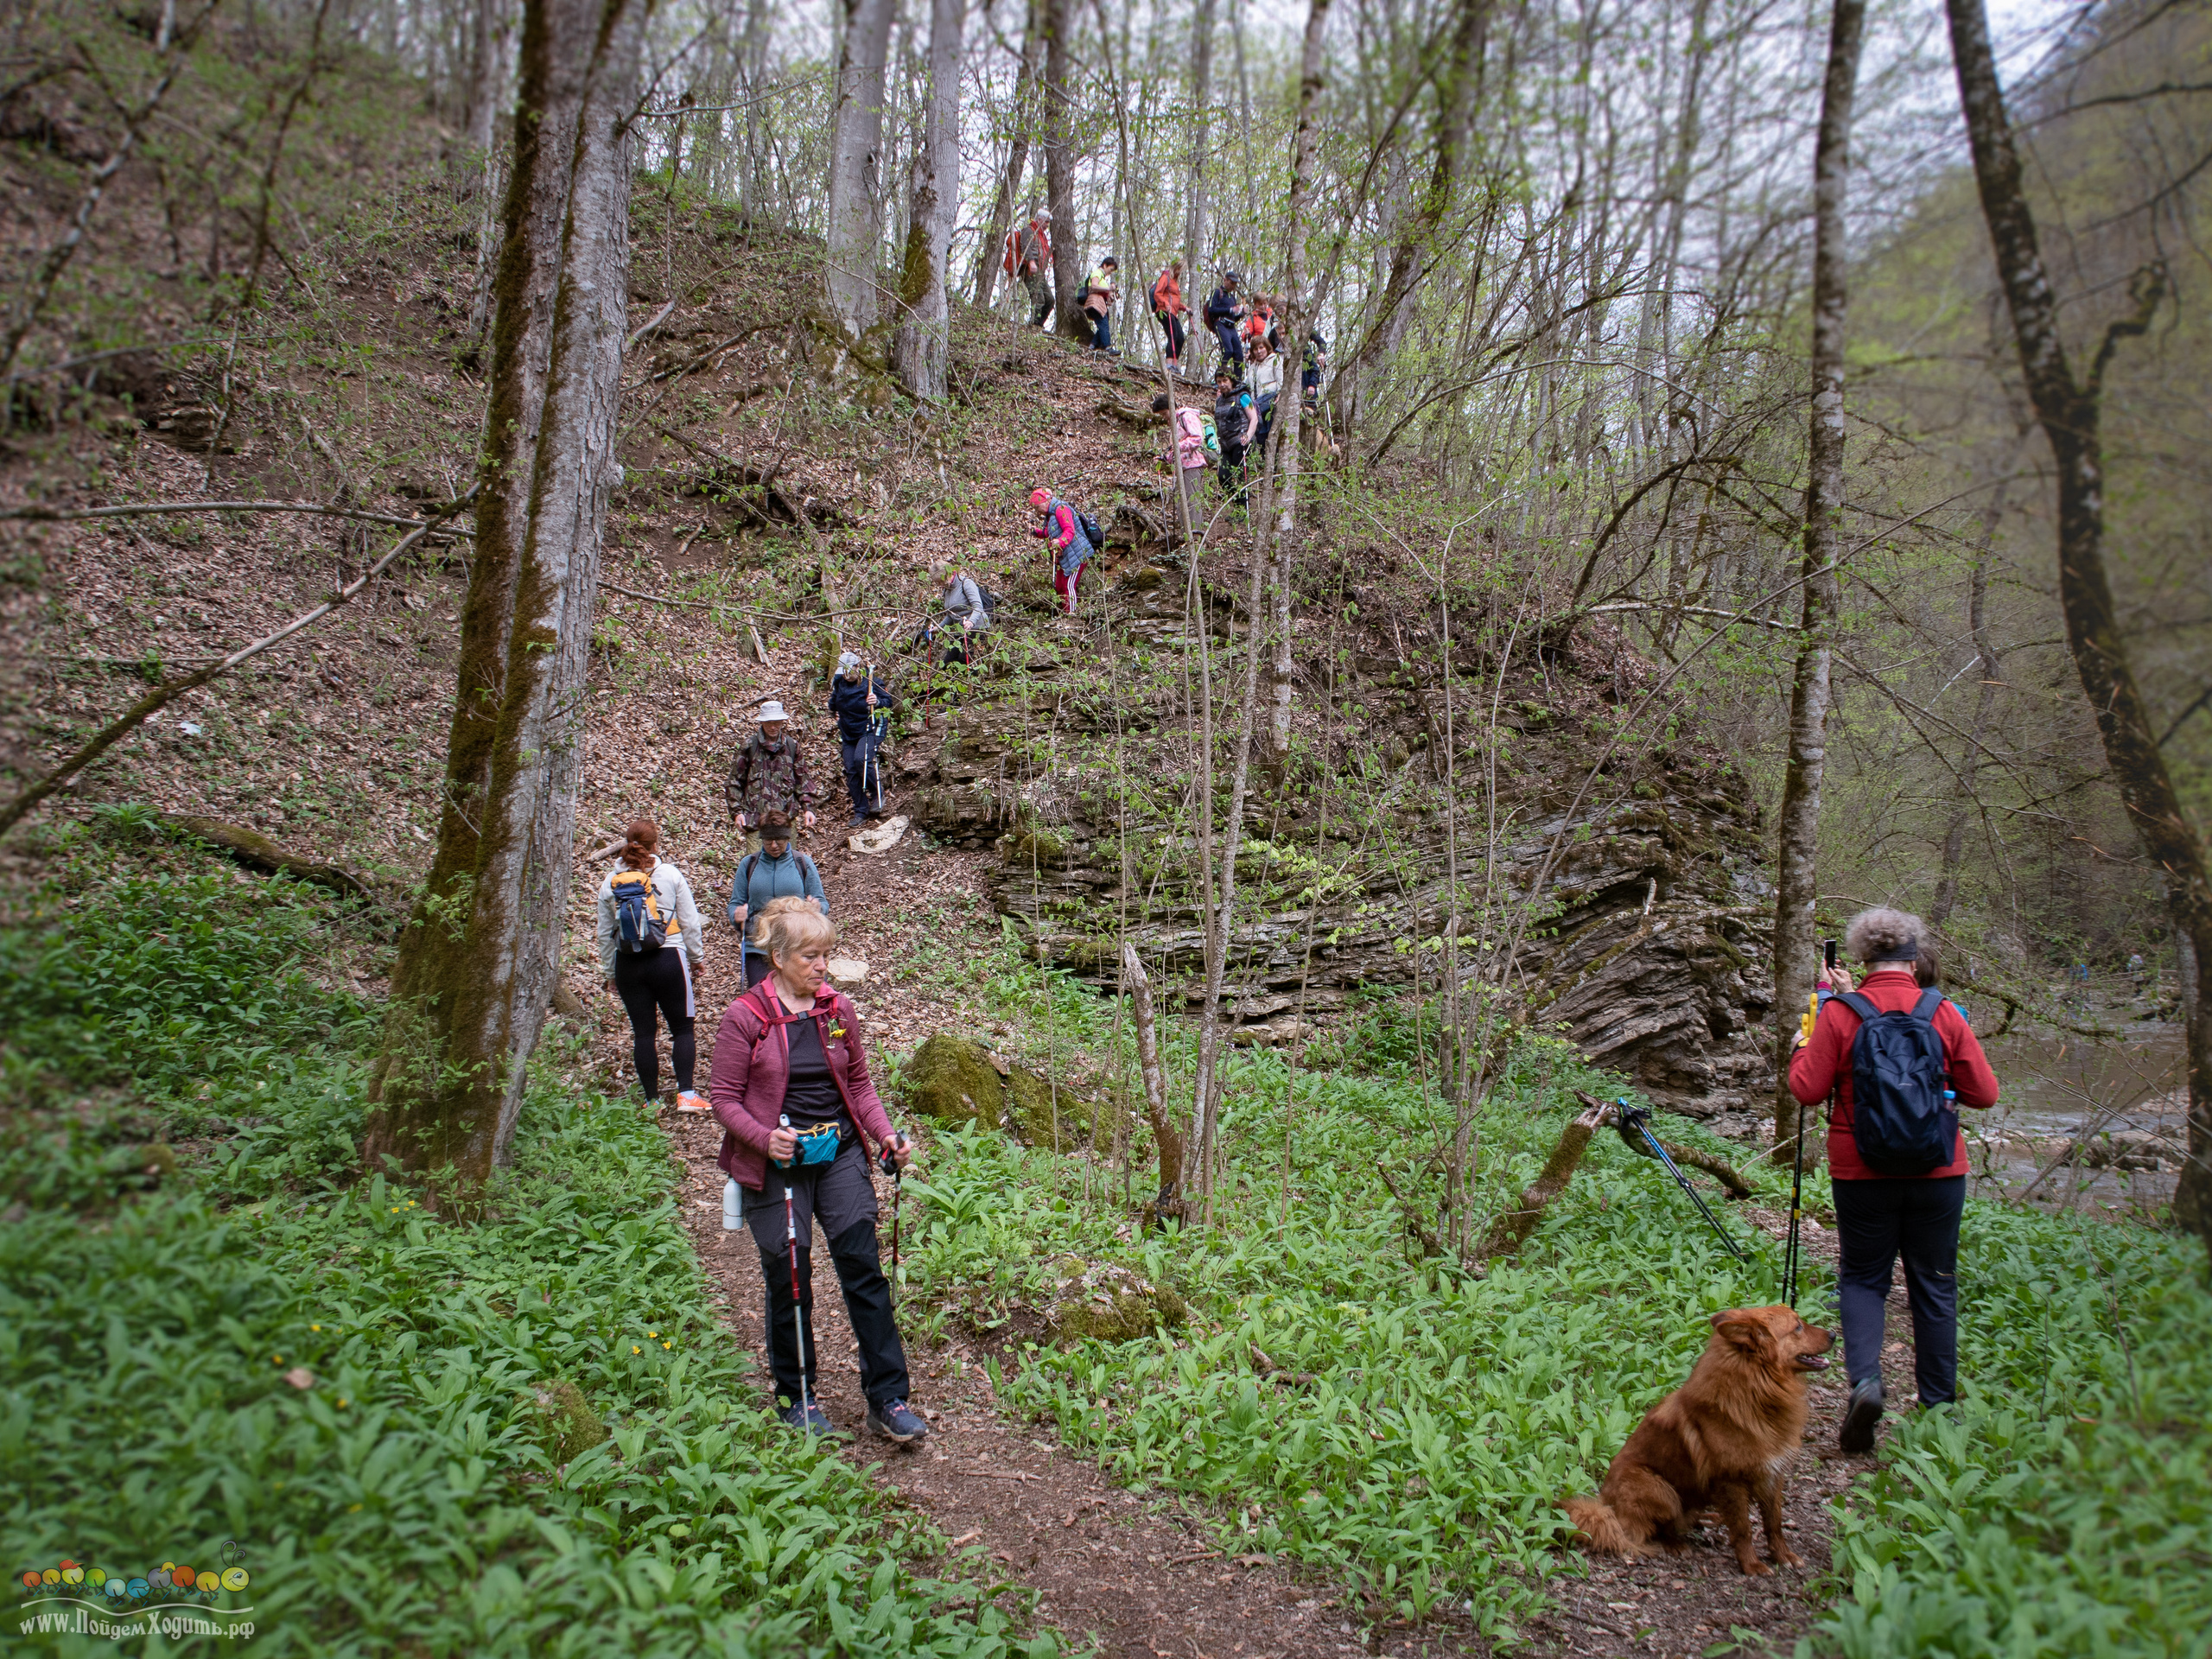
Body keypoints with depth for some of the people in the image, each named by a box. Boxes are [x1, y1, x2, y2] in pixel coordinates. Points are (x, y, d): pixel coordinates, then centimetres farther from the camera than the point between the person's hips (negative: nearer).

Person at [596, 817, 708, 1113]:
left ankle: (652, 1099, 10)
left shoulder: (610, 882, 5)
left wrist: (609, 972, 20)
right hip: (668, 959, -2)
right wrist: (696, 957, 13)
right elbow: (690, 923, -1)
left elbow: (604, 933, 10)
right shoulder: (671, 875, -3)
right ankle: (685, 1094, -2)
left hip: (628, 963, 3)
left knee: (643, 1032, 8)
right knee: (682, 1028, 7)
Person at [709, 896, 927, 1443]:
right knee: (789, 1284, 6)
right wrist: (763, 1138, -23)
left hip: (840, 1155, 3)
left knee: (865, 1271, -1)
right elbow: (724, 1096, -6)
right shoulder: (745, 1017, -8)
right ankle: (796, 1398, 26)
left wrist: (885, 1134, -3)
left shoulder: (838, 1010, 4)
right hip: (776, 1164, -3)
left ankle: (887, 1400, 7)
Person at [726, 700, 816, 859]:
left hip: (786, 815, 2)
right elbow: (734, 781, 6)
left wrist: (807, 808, 5)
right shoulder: (750, 746, 1)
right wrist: (737, 811, -3)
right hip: (756, 816, -2)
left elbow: (802, 779, 14)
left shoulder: (792, 746, 8)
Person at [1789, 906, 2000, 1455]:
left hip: (1861, 1172, -1)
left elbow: (1807, 1089, -9)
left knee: (1862, 1276, 12)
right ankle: (1938, 1407, 21)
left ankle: (1865, 1379, -10)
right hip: (1938, 1171, 1)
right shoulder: (1943, 1013, -4)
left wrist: (1804, 1047, 9)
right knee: (1934, 1284, 14)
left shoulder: (1839, 1013, -9)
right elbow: (1984, 1094, -1)